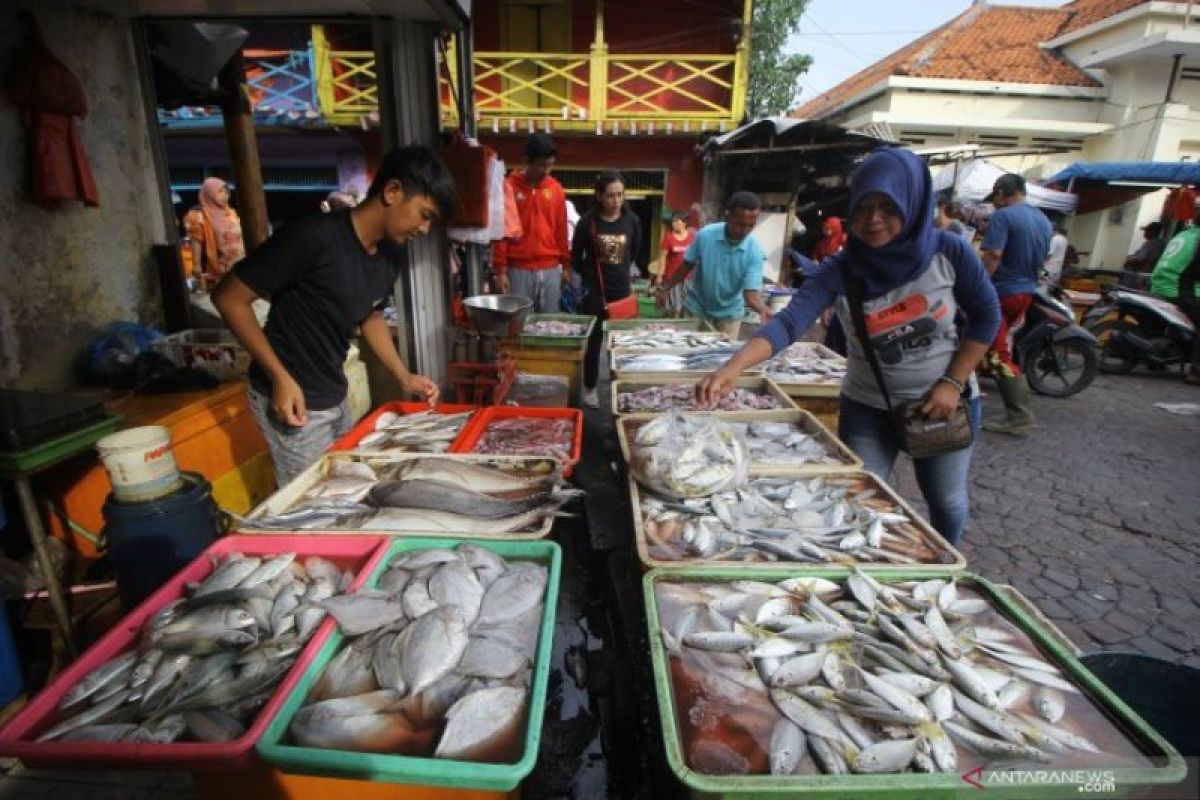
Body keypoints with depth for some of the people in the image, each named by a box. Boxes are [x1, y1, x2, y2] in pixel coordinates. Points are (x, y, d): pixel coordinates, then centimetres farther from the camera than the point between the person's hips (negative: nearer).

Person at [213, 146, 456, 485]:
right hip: (292, 399, -7)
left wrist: (404, 377, 4)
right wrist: (281, 378, -21)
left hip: (334, 397, 8)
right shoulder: (313, 238, -24)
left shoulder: (390, 255, 0)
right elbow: (229, 298, -17)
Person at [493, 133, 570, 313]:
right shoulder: (509, 187, -3)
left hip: (550, 270, 3)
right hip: (518, 270, -3)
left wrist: (566, 265, 10)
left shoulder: (556, 188, 7)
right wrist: (501, 270, -6)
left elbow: (561, 230, 11)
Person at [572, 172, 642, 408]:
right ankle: (590, 387, 17)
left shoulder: (632, 220, -2)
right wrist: (588, 276, 7)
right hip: (594, 289, -2)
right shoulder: (587, 221, -9)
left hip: (622, 288, 3)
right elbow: (576, 255, 2)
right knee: (594, 338, 4)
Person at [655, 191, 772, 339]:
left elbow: (751, 291, -23)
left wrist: (763, 309, -42)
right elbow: (687, 265, -3)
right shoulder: (705, 235, -19)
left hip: (729, 313, 0)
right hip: (697, 308, 1)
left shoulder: (754, 251, -20)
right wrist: (667, 288, -2)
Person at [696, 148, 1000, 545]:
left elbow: (986, 316, -4)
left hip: (944, 402, 1)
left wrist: (953, 383, -13)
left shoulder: (949, 252, -16)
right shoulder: (838, 271, -18)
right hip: (868, 408, 0)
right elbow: (788, 322, -32)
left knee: (946, 500, 19)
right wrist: (733, 367, -49)